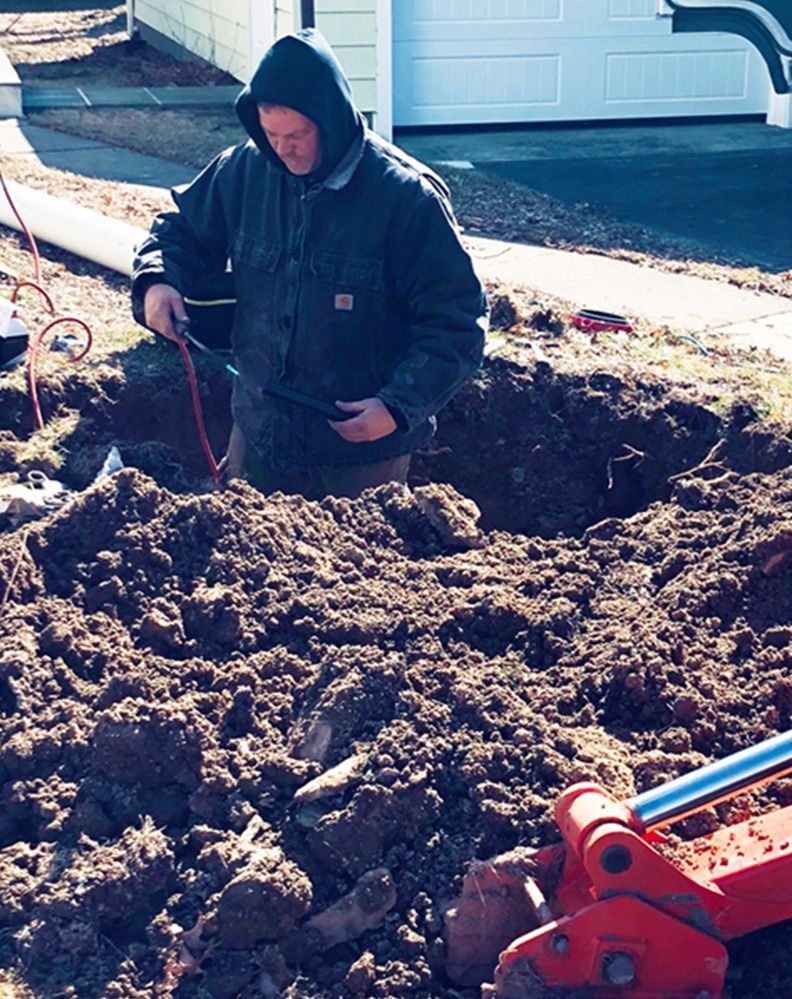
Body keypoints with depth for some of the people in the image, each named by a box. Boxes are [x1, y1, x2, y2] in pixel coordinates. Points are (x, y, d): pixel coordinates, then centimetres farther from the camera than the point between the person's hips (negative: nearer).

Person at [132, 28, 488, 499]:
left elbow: (456, 320, -15)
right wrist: (158, 278, -10)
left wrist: (401, 406, -25)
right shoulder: (245, 169, -5)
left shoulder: (405, 195, -18)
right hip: (260, 432, 4)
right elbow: (183, 228, 12)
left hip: (363, 448, -4)